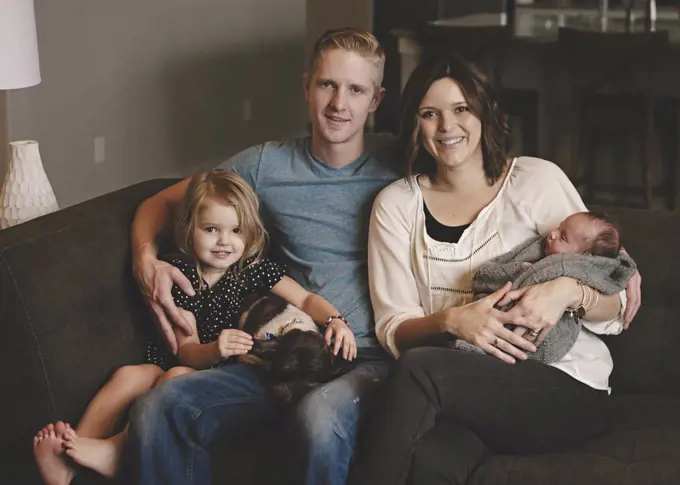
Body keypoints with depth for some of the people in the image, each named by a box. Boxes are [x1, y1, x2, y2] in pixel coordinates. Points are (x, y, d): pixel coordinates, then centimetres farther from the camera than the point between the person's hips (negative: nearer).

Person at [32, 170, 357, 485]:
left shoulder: (254, 268, -3)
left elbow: (305, 299, -4)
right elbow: (187, 351, -11)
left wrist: (335, 320, -27)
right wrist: (215, 350, -36)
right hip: (189, 363, 3)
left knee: (178, 378, -31)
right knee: (128, 375, -21)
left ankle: (114, 450, -32)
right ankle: (71, 450, -28)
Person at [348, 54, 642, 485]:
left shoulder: (537, 181, 1)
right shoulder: (396, 204, 9)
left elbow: (616, 307, 1)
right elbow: (393, 329, 3)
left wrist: (568, 290, -21)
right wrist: (451, 320, -17)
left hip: (567, 386, -1)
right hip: (464, 390, 2)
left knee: (419, 369, -30)